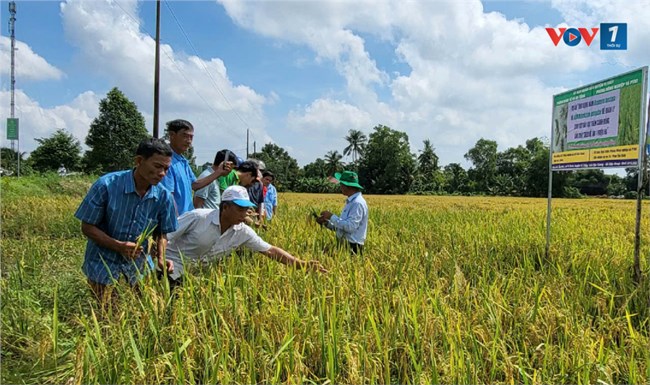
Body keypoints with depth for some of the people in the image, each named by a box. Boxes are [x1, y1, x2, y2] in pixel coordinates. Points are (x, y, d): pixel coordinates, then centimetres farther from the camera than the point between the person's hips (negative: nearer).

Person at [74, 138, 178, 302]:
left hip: (138, 269, 3)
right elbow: (87, 227, -10)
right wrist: (119, 246, -23)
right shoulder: (107, 185, -17)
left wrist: (161, 257, -14)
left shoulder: (164, 197, -10)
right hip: (103, 265, -2)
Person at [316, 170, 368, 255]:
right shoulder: (351, 202, 16)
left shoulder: (358, 203, -14)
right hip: (345, 245, 9)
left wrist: (331, 217, -14)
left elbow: (350, 226, -22)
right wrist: (326, 223, 5)